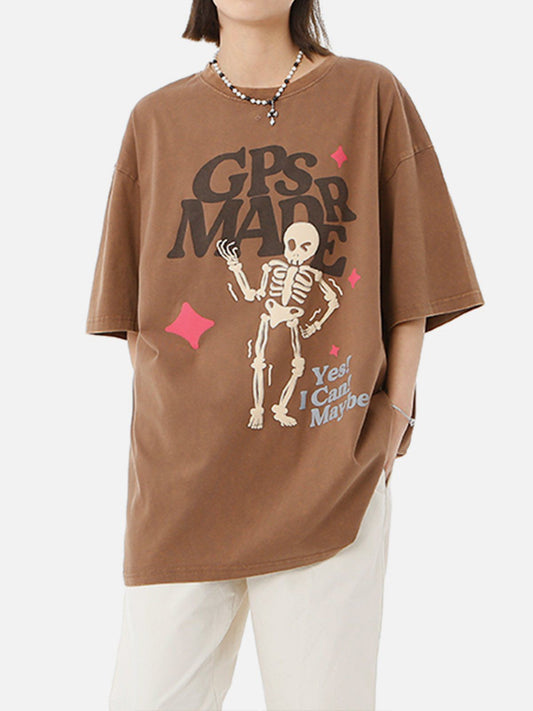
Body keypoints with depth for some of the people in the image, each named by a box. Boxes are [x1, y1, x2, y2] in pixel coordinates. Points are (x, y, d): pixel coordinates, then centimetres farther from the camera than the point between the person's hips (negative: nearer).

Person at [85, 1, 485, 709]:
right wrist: (160, 416, 3)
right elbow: (135, 305, 14)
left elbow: (411, 279, 6)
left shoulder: (371, 96, 6)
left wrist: (394, 413, -3)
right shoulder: (157, 120, 11)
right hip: (183, 473, 2)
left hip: (331, 473, -1)